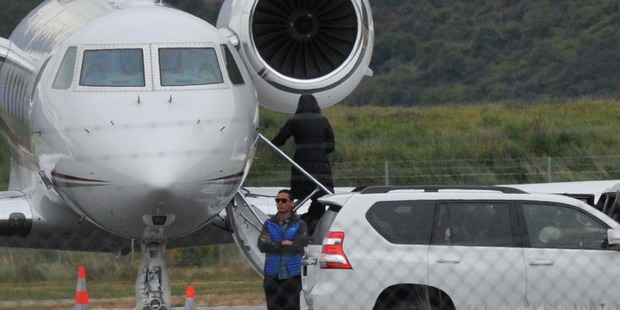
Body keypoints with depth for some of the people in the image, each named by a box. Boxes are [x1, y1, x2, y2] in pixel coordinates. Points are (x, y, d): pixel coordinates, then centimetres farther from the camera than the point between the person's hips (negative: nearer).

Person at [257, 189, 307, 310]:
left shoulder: (299, 225, 0)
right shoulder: (269, 224, 9)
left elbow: (298, 247, -14)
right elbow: (262, 245, -5)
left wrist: (273, 245, -9)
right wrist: (282, 244, -15)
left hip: (292, 277, -3)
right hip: (272, 276, 3)